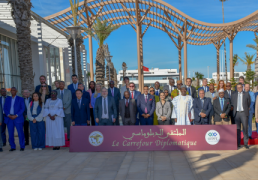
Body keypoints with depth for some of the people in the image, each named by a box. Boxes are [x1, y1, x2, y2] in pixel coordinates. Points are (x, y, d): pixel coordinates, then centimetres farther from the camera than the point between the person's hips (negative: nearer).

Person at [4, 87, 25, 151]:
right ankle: (12, 147, 13)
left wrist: (16, 115, -12)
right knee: (10, 134, 3)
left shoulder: (20, 99, 5)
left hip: (18, 118, -3)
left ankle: (22, 147, 4)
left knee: (20, 133, -4)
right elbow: (5, 108, 10)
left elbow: (23, 108, -2)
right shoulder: (7, 99, 15)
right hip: (9, 118, 3)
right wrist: (8, 115, -7)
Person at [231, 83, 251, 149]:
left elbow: (249, 103, 14)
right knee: (237, 129, 4)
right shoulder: (233, 95, 10)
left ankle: (246, 143, 3)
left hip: (244, 113, -1)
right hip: (236, 113, 2)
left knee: (245, 128, -3)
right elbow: (232, 104, 15)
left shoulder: (246, 94, 5)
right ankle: (238, 143, 10)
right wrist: (235, 109, 8)